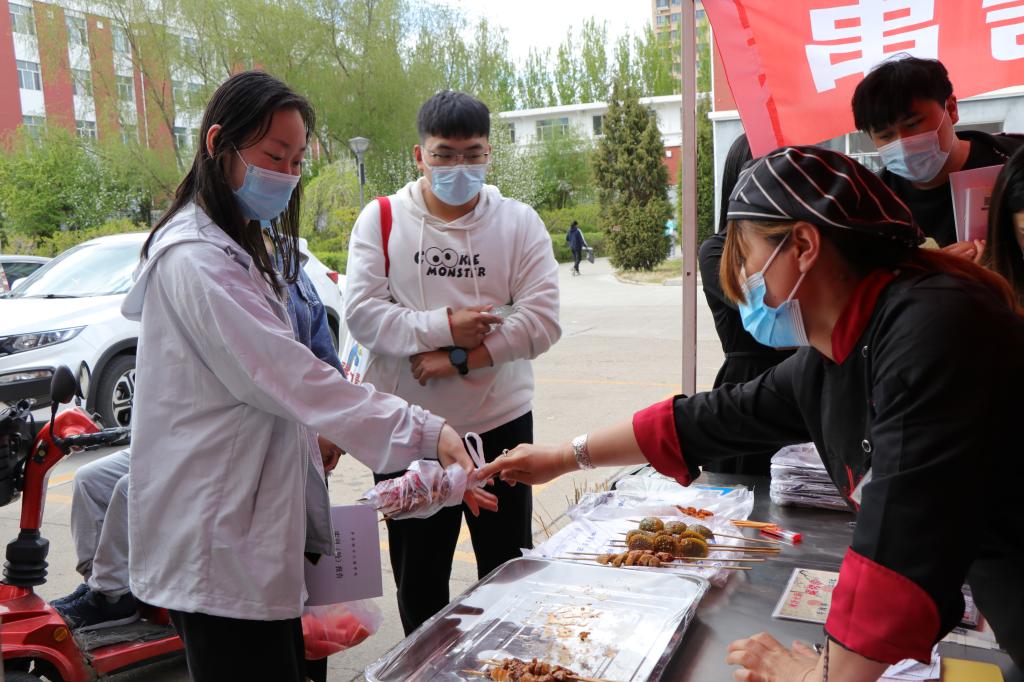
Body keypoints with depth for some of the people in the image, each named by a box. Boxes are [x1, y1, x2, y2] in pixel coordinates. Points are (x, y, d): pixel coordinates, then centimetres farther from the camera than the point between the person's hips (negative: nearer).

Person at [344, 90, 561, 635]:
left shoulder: (519, 223, 0)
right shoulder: (382, 220, 1)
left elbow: (542, 321, -10)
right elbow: (362, 314, -8)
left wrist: (461, 358, -17)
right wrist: (444, 327, -18)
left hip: (501, 422, 0)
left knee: (510, 570, 14)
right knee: (417, 577, 16)